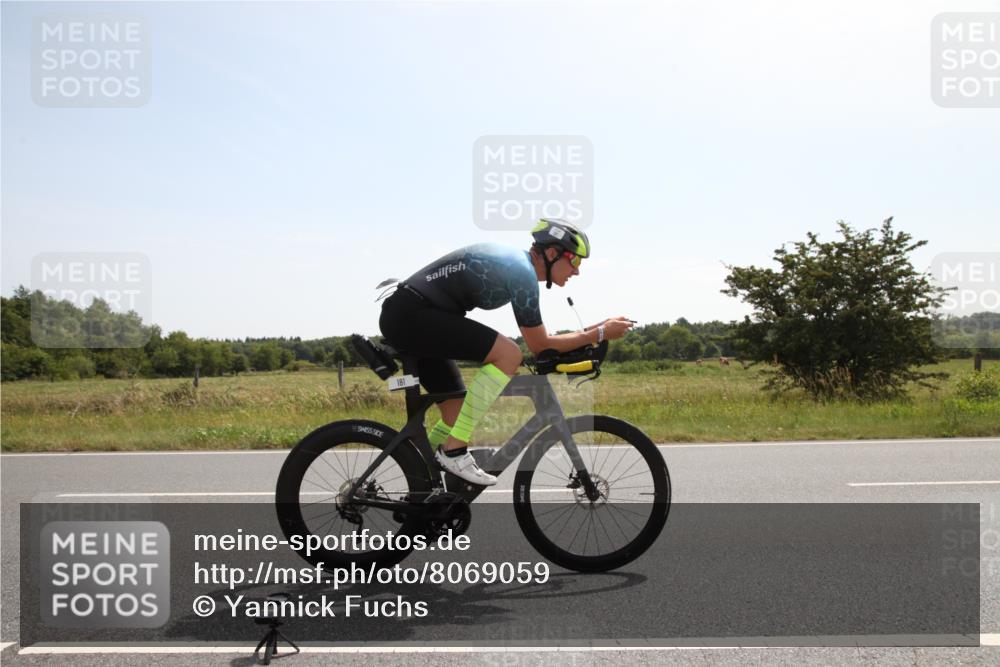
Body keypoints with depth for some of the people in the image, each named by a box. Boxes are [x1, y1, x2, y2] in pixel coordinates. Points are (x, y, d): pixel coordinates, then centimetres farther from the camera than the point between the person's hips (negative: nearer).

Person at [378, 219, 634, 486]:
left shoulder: (512, 260, 15)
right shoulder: (523, 271, -13)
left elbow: (539, 338, 25)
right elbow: (540, 345, -9)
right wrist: (600, 333, -3)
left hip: (401, 317, 10)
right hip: (413, 315, -10)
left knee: (460, 414, 10)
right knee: (508, 354, -19)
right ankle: (454, 450, -14)